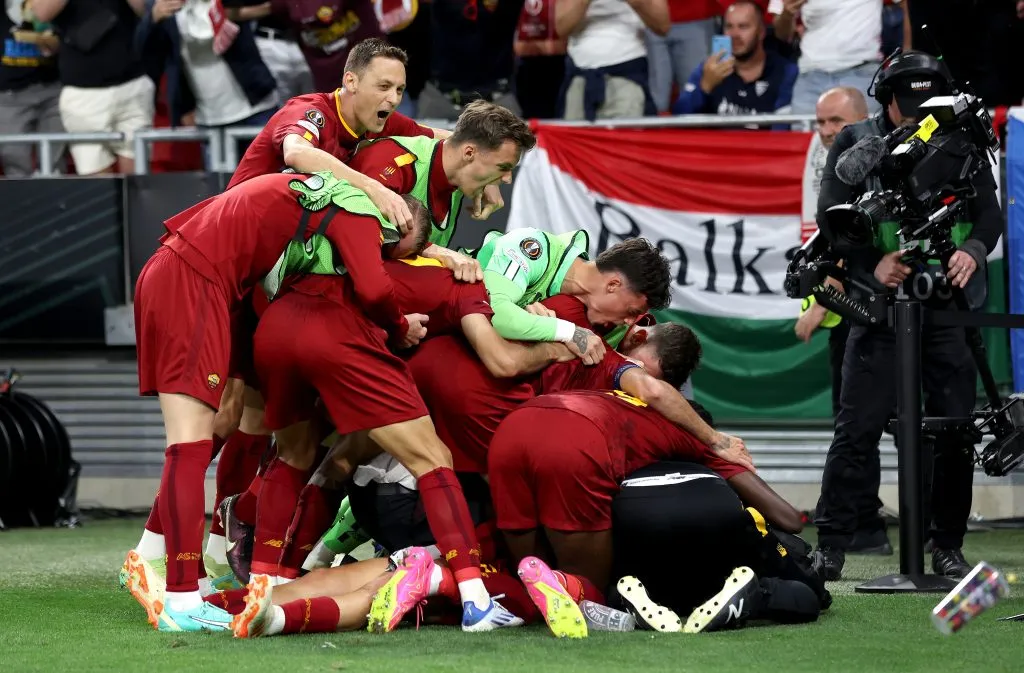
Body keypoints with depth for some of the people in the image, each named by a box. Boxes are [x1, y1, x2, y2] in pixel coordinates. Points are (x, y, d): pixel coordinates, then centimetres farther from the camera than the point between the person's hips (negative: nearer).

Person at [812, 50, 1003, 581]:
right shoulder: (856, 143, 5)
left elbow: (990, 212, 8)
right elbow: (831, 217, -1)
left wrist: (973, 249, -14)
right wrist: (872, 263, -16)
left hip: (950, 305, 2)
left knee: (955, 431, 2)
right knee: (857, 428, -7)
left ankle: (948, 547, 12)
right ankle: (830, 547, -3)